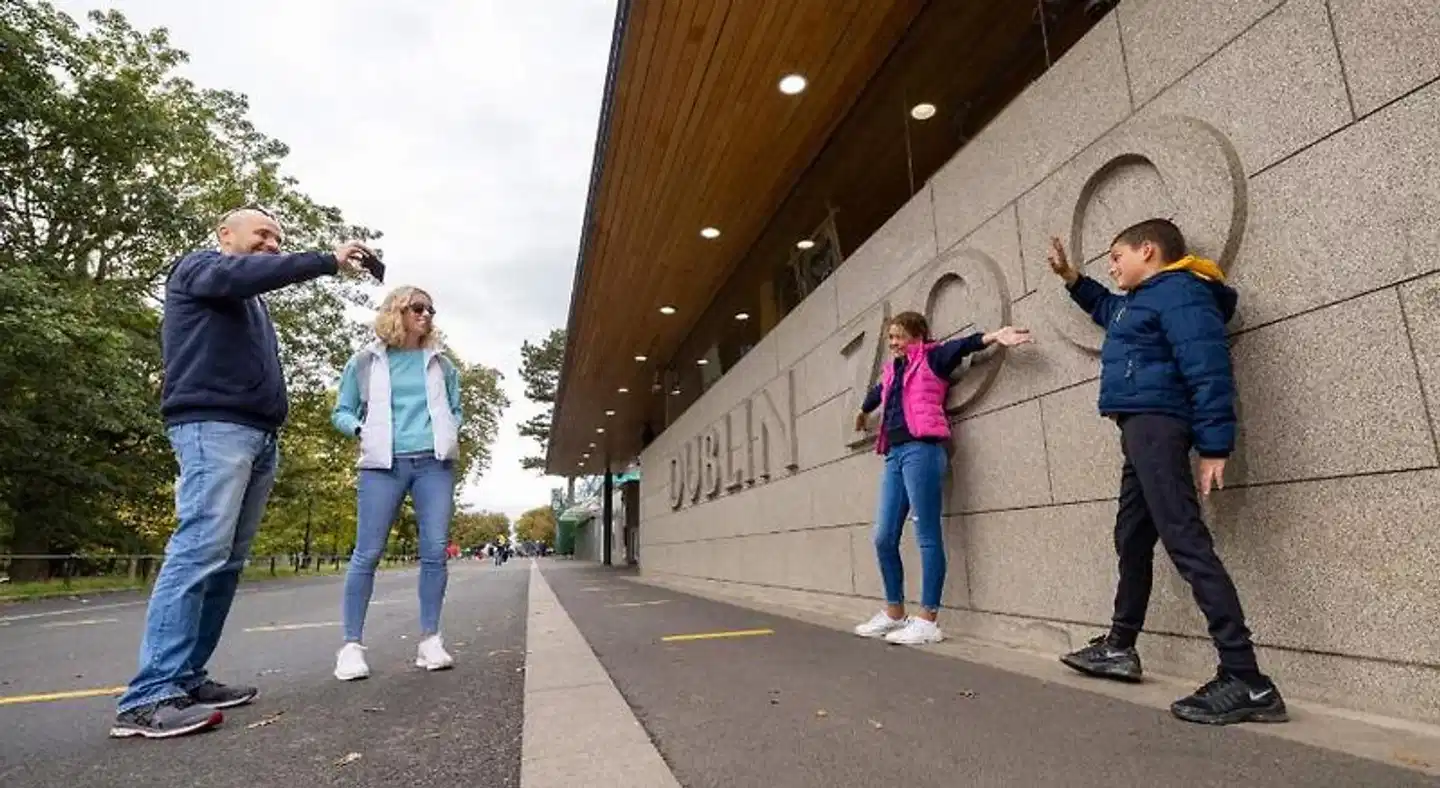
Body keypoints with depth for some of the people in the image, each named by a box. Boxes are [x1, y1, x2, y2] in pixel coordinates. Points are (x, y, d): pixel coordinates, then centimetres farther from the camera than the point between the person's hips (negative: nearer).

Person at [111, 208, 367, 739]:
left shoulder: (251, 303, 30)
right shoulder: (198, 267, 8)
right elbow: (244, 273, -17)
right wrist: (328, 261, -18)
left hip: (259, 436, 9)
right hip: (214, 427, -9)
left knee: (226, 561, 4)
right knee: (200, 550, -18)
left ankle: (184, 678, 7)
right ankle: (149, 697, -18)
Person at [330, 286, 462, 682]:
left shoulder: (440, 363, 16)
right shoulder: (365, 362, 10)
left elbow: (455, 409, 22)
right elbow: (341, 412, 12)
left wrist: (452, 432, 2)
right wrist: (361, 429, -8)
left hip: (434, 463, 2)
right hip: (383, 464, -2)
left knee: (436, 551, -2)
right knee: (367, 554, -3)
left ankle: (430, 640, 7)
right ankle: (352, 644, 8)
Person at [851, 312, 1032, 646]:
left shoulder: (931, 357, 7)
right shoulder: (891, 370, 24)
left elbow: (961, 346, -12)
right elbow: (877, 392, 44)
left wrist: (992, 337, -31)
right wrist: (863, 411, 63)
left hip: (921, 449, -7)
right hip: (894, 454, 7)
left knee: (927, 536, -6)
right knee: (884, 538, 7)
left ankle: (927, 621, -1)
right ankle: (894, 612, 21)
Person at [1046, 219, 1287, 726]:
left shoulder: (1179, 291, -8)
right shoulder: (1142, 300, 23)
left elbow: (1208, 370, -18)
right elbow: (1107, 309, 48)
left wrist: (1214, 447, -24)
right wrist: (1071, 278, 38)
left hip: (1156, 423, -11)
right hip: (1142, 428, 11)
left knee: (1185, 541, -17)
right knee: (1132, 538, 16)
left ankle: (1246, 681, -16)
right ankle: (1120, 647, 29)